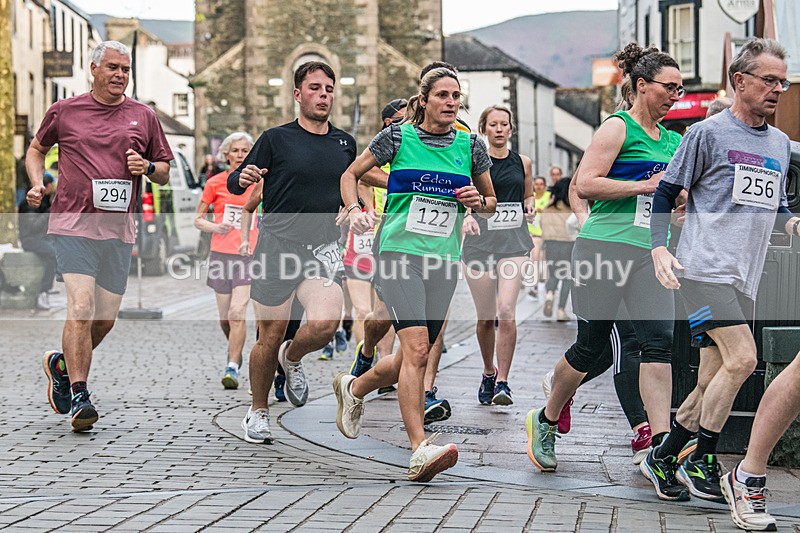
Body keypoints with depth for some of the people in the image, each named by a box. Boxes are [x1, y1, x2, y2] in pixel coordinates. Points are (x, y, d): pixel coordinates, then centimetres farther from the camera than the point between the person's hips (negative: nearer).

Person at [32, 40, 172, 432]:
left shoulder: (143, 117, 11)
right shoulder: (64, 112, 5)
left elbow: (165, 172, 18)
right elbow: (36, 149, 22)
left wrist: (148, 167, -4)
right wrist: (37, 183, 4)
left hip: (119, 230, 4)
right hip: (73, 225, -4)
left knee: (106, 318, 7)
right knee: (81, 308, -16)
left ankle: (62, 364, 33)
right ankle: (79, 398, -12)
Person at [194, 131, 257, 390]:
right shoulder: (216, 183, 3)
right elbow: (198, 219, 8)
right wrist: (214, 227, -11)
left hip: (248, 255, -1)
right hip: (221, 254, 1)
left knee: (237, 313, -15)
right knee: (225, 317, 8)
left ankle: (232, 368, -13)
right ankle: (235, 351, 37)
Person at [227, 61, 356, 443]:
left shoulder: (345, 143, 11)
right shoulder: (276, 139, -1)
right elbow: (234, 184, 2)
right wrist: (243, 177, -20)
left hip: (322, 250, 2)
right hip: (277, 247, -2)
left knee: (325, 325, -20)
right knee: (270, 337, 3)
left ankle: (293, 358, 15)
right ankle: (258, 412, 26)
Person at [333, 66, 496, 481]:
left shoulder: (471, 147, 9)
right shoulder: (397, 137, 0)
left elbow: (490, 203, 21)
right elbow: (350, 174, 11)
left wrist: (478, 202, -2)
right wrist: (355, 210, -7)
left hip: (443, 261, 4)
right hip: (398, 254, -4)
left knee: (413, 359, 9)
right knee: (416, 347, -21)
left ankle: (353, 388, 39)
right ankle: (420, 450, -23)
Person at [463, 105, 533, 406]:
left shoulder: (522, 163, 11)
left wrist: (529, 206, 3)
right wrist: (467, 217, -26)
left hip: (514, 243, 1)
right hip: (480, 241, -1)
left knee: (506, 310, -17)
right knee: (485, 318, 4)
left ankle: (502, 382, -11)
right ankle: (488, 372, 30)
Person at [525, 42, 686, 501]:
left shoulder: (672, 140, 17)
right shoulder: (618, 128, -4)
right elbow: (585, 184, -15)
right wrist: (646, 186, -16)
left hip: (649, 252, 6)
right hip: (605, 246, -6)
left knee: (660, 342, -9)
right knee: (591, 346, 2)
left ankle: (660, 453, -12)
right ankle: (545, 420, 27)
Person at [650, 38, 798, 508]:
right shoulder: (709, 133, -2)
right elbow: (666, 194, 1)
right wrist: (660, 249, -12)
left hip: (744, 278, 7)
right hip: (704, 270, -7)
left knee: (713, 381, 5)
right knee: (742, 359, -18)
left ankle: (663, 457, 17)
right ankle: (701, 463, -7)